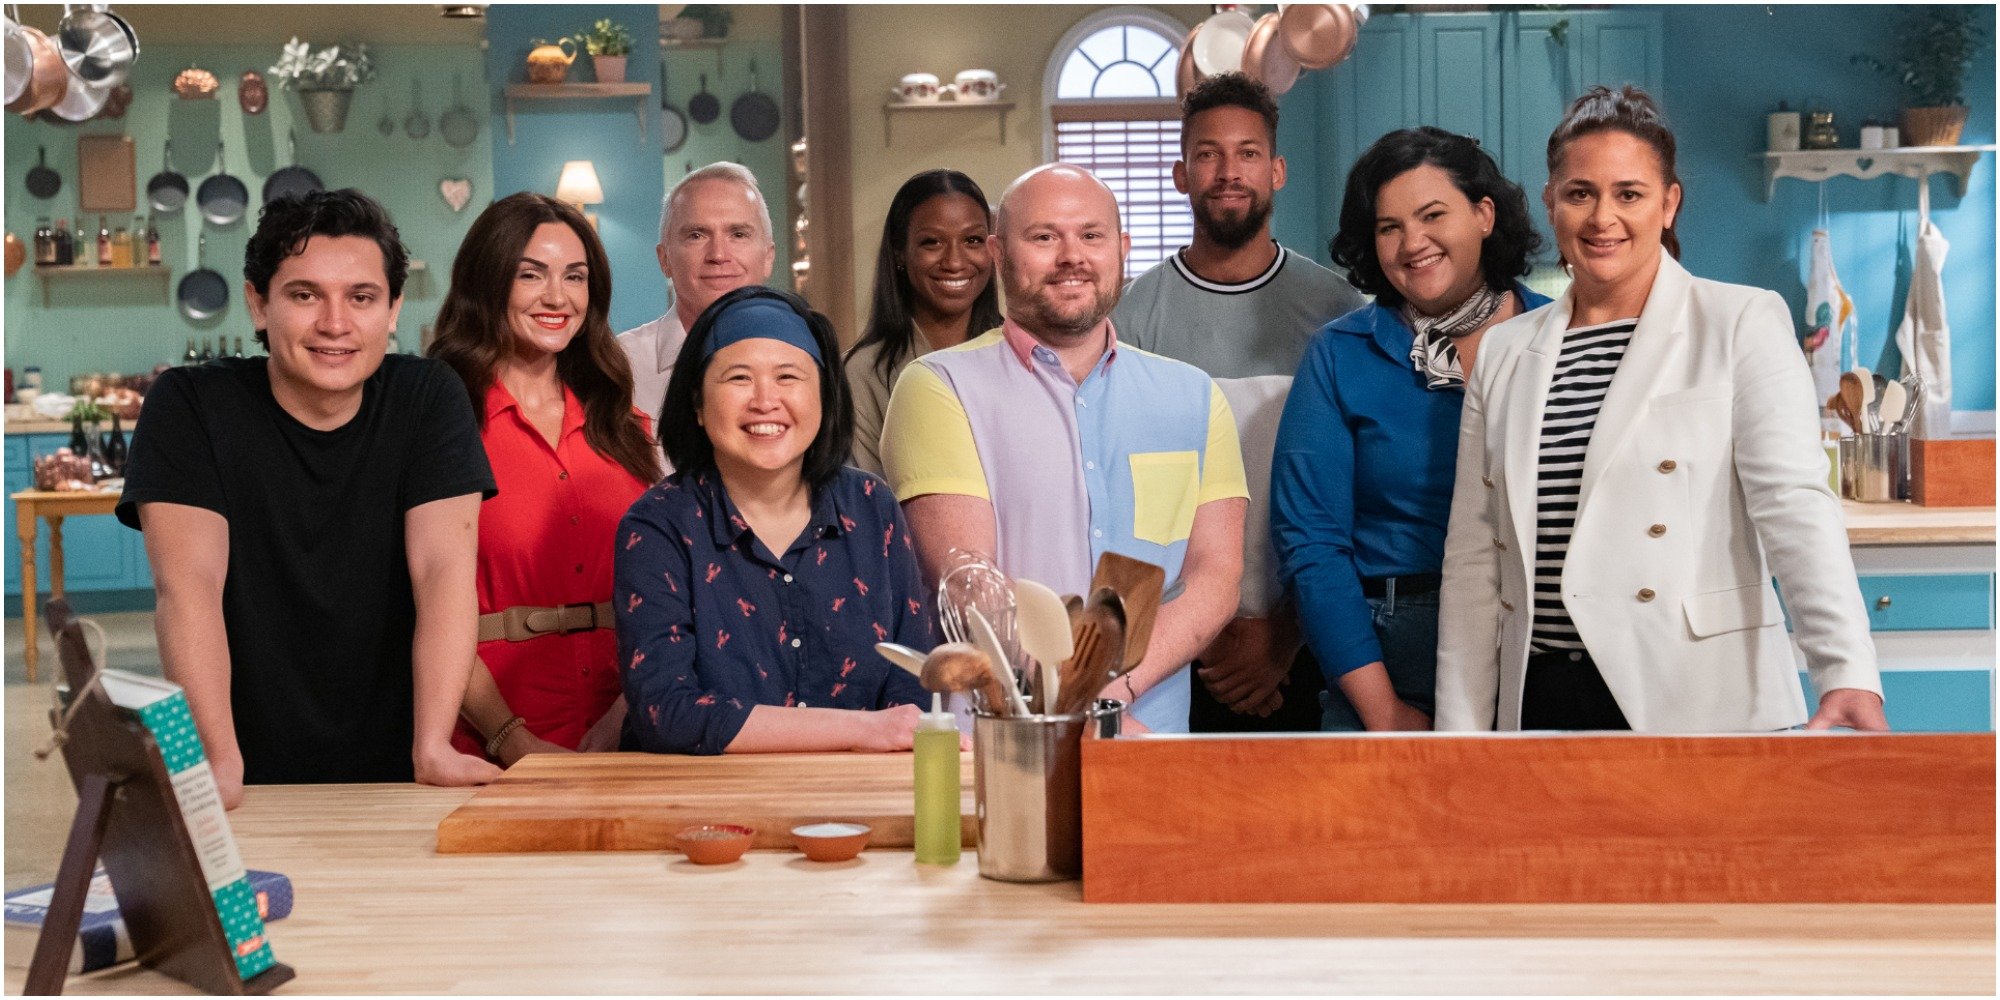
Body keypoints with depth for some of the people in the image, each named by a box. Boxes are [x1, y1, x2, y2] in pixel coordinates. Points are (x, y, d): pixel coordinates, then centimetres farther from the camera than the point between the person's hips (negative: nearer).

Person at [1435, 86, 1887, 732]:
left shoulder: (1744, 324, -2)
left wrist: (1847, 674, -27)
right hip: (1537, 697, 4)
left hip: (1699, 702, -4)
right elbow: (1473, 556, 11)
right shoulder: (1504, 353, 10)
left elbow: (1793, 503, -14)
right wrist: (1461, 728, 7)